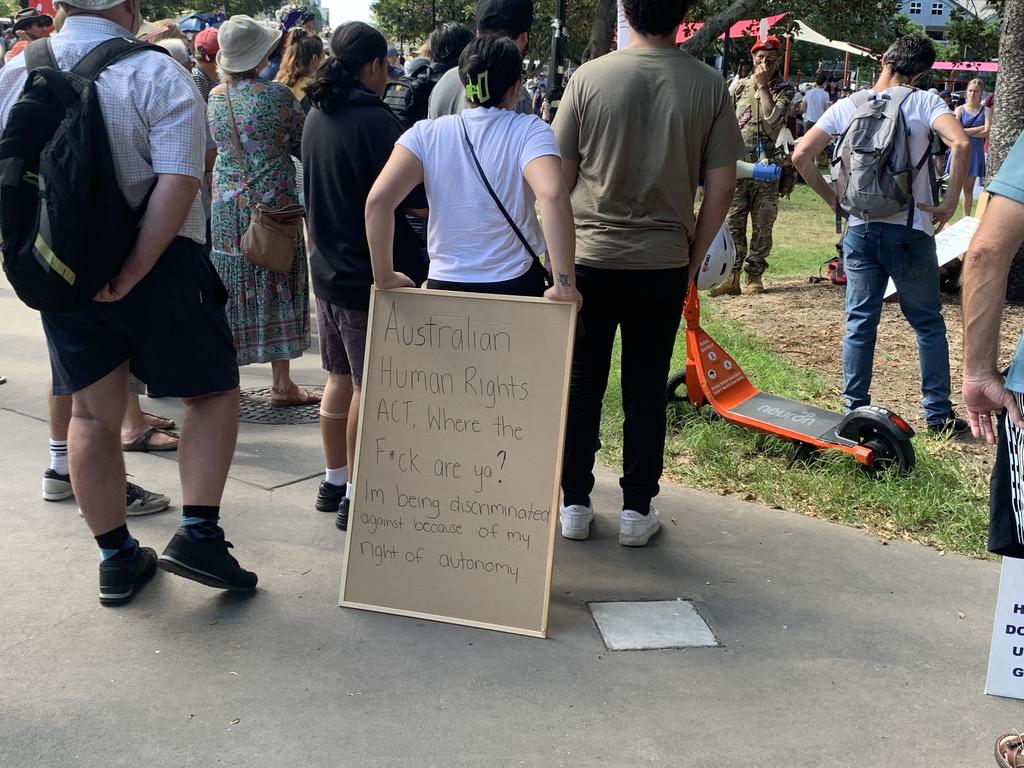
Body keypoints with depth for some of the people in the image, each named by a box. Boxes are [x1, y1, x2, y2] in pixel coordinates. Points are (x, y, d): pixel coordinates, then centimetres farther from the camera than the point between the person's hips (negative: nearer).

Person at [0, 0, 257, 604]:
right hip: (160, 263, -4)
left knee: (93, 414, 13)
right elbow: (178, 183, -22)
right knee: (214, 393, 11)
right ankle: (198, 534, 1)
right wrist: (132, 273, -21)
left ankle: (117, 559, 21)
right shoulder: (157, 73, -11)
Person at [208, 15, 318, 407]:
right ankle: (281, 384, 5)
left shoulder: (215, 96, 4)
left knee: (230, 289, 11)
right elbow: (302, 143, -2)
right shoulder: (276, 94, -11)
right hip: (273, 200, -5)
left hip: (226, 205, 5)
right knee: (276, 287, 2)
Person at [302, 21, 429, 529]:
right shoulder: (375, 119, -18)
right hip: (371, 275, -8)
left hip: (328, 268, 8)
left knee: (340, 378, 17)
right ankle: (357, 496, 8)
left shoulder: (317, 117, 8)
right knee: (370, 389, 1)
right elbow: (417, 201, -18)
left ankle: (333, 482, 27)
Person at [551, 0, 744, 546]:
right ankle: (636, 511, 19)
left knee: (582, 386, 12)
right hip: (664, 264, 1)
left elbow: (561, 176, -3)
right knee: (646, 390, 11)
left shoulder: (589, 77, -7)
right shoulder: (708, 85, -5)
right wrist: (694, 256, 9)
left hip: (590, 258, 0)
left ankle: (574, 504, 20)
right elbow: (721, 187, -3)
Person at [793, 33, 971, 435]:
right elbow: (960, 143, -20)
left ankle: (853, 409, 14)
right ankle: (939, 413, 13)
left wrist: (833, 199, 9)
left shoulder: (847, 106, 4)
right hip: (910, 231, -2)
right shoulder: (924, 102, -4)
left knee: (860, 321, 11)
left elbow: (801, 156, 0)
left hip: (859, 229, 2)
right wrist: (948, 205, -11)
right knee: (928, 323, 10)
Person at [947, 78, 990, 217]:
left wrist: (966, 132, -10)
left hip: (975, 152, 2)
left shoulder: (985, 110, 4)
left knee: (969, 188, 9)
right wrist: (978, 128, -10)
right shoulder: (960, 109, 2)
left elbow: (986, 133, -8)